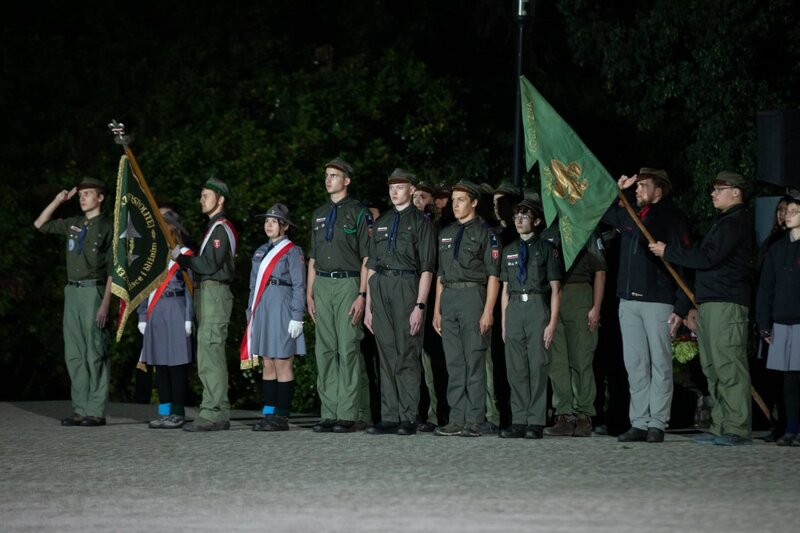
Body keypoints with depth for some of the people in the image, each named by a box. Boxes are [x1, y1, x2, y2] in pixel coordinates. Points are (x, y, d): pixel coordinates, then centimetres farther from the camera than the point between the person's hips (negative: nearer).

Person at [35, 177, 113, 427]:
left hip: (94, 291, -7)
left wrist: (105, 303, -15)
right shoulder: (73, 224, 14)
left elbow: (112, 269, -8)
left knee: (95, 353, -6)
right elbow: (40, 224, 25)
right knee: (74, 354, 6)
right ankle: (80, 409, 9)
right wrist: (58, 200, 14)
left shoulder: (108, 227, -4)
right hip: (72, 291, 7)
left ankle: (96, 411, -4)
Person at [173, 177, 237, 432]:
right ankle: (219, 414, 14)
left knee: (209, 356, -13)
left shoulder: (221, 228, -11)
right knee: (213, 356, 11)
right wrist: (183, 257, 10)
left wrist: (181, 257, -12)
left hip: (215, 293, -11)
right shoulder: (215, 227, 21)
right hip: (207, 294, 11)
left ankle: (211, 414, -16)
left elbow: (210, 265, -19)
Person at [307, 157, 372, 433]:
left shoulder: (359, 213, -1)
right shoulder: (319, 214, 17)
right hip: (322, 286, 6)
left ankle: (350, 414, -8)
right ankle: (329, 413, 7)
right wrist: (309, 294, 12)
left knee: (348, 349, -9)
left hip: (348, 284, -6)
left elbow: (367, 258, -6)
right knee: (325, 350, 5)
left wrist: (362, 295, -14)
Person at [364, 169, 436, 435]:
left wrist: (420, 305, -13)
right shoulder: (381, 223, 17)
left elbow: (427, 268, -5)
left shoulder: (421, 222, 1)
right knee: (386, 355, 6)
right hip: (380, 288, 5)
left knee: (407, 356, -5)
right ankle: (389, 417, 8)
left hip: (407, 287, -5)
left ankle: (408, 418, -2)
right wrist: (368, 306, 13)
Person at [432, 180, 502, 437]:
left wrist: (488, 311, -13)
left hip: (473, 294, -6)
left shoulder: (485, 232, -2)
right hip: (448, 298, 6)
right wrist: (437, 309, 13)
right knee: (454, 363, 5)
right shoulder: (446, 234, 17)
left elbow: (493, 275, -6)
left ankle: (474, 421, -4)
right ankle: (457, 420, 7)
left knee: (474, 361, -5)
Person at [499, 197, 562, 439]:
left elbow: (555, 289, -2)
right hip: (514, 309, 5)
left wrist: (552, 322, -9)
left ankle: (536, 422, -3)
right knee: (516, 369, 4)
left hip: (538, 308, -5)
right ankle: (519, 421, 8)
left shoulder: (546, 249, 1)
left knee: (538, 366, -5)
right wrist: (504, 322, 10)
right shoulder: (509, 251, 16)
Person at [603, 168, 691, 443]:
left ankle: (657, 424, 0)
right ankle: (639, 423, 8)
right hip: (628, 300, 6)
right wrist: (616, 190, 10)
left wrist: (681, 308, -14)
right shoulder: (628, 216, 12)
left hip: (659, 301, -6)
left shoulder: (672, 220, -4)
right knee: (635, 364, 5)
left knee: (660, 363, -1)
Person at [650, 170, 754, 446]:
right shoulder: (726, 221, 25)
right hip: (710, 304, 11)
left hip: (726, 305, -11)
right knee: (713, 368, 10)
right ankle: (721, 426, 11)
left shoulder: (735, 222, -9)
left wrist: (668, 251, -9)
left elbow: (708, 257, -17)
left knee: (728, 366, -13)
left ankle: (738, 428, -15)